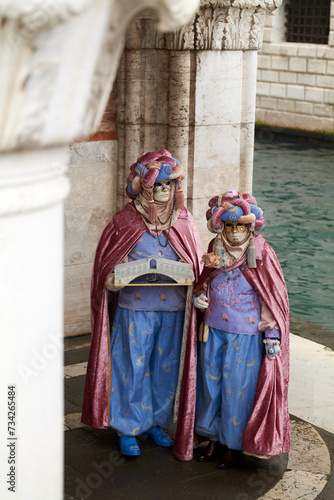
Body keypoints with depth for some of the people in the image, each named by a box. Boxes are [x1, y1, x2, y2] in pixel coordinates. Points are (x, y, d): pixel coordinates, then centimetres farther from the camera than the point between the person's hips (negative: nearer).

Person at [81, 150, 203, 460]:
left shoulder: (183, 221, 4)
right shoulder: (125, 221, -4)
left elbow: (196, 266, 10)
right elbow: (107, 265, 1)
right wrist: (113, 280, -19)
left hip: (174, 309, 3)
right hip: (135, 308, -3)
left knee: (166, 368, 13)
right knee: (132, 368, 4)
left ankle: (156, 422, 31)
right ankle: (128, 429, 20)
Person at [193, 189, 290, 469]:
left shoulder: (261, 256, -10)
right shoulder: (215, 252, 3)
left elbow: (275, 297, -7)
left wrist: (272, 334, -11)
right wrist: (200, 297, -1)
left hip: (245, 334, -5)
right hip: (214, 330, 5)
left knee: (238, 387, 3)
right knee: (211, 382, 13)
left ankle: (234, 444, 20)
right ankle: (214, 438, 30)